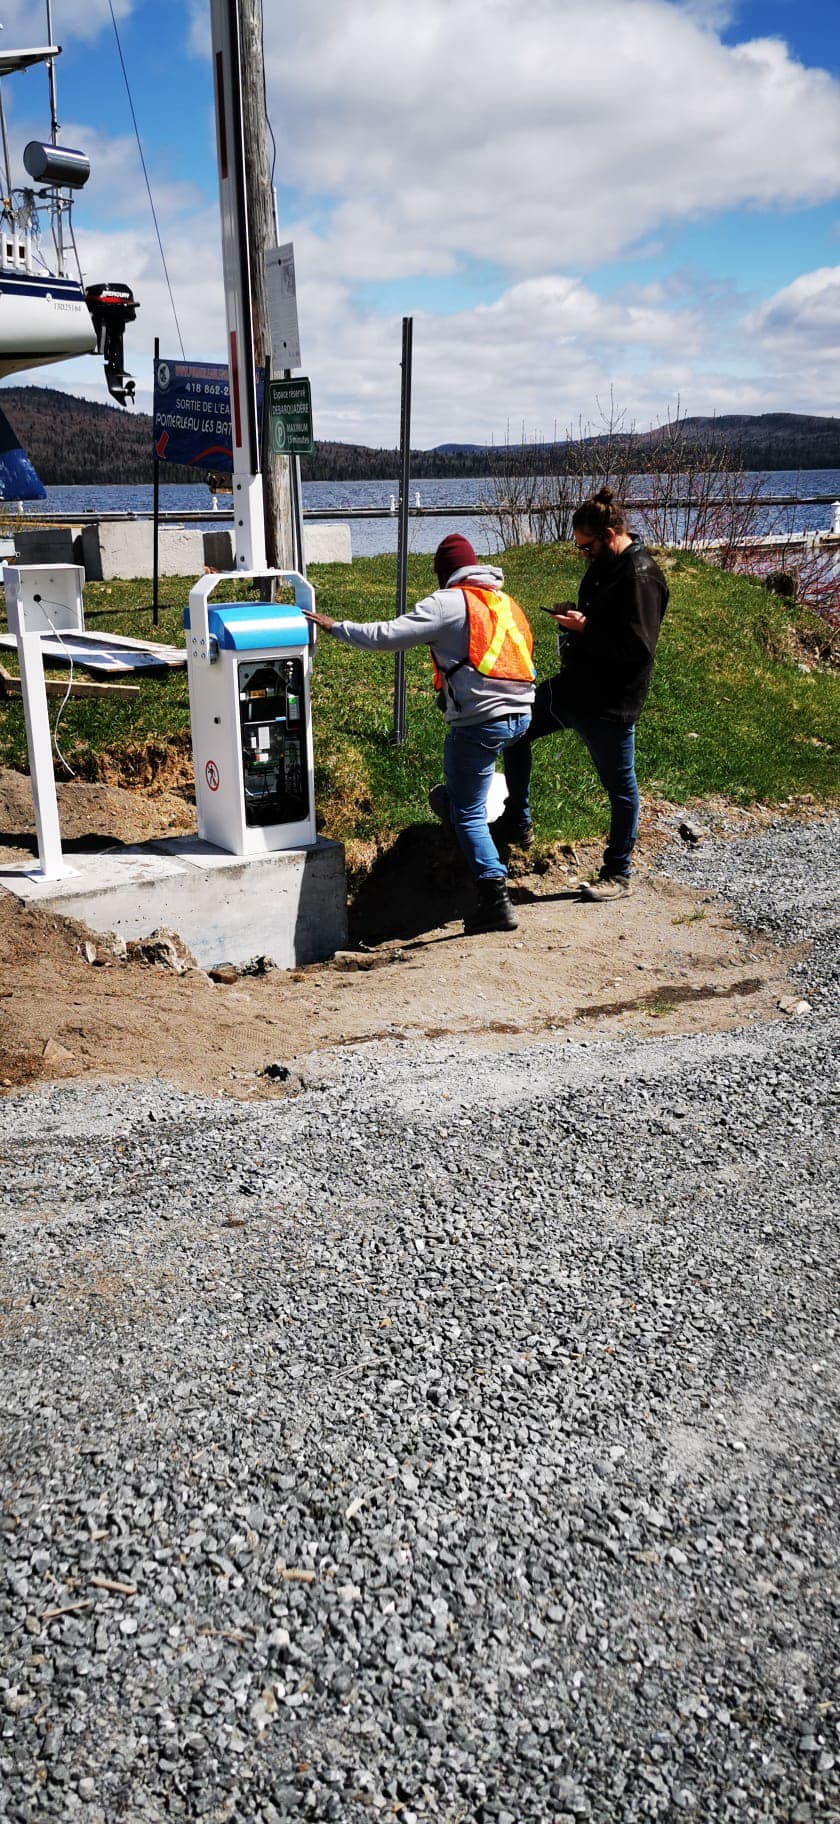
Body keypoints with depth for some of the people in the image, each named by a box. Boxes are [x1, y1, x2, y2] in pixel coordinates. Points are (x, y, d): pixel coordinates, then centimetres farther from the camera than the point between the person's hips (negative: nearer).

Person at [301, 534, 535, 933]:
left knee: (468, 815, 0)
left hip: (481, 721, -7)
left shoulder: (448, 603, -4)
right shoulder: (505, 601, 18)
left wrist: (335, 627, 2)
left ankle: (495, 900, -2)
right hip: (520, 716, 7)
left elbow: (387, 636, -10)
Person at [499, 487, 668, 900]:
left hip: (610, 703, -10)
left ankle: (617, 875, 17)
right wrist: (573, 612, 5)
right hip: (573, 685, 10)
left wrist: (585, 627, -23)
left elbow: (637, 646, -27)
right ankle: (516, 824, 30)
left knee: (620, 789, 4)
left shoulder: (639, 576, -20)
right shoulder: (605, 564, 9)